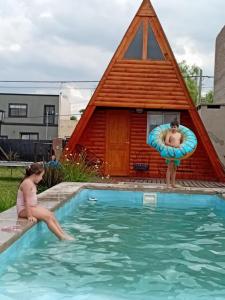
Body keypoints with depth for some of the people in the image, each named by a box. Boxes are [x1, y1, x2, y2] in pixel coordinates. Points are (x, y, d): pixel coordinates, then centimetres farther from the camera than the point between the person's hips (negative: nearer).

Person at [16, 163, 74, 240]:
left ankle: (63, 233, 2)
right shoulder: (27, 183, -21)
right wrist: (29, 216, -25)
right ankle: (61, 237, -14)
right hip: (24, 209, -10)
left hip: (32, 207, 10)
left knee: (51, 215, 1)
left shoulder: (32, 183, 11)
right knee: (47, 217, -17)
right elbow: (26, 201, -24)